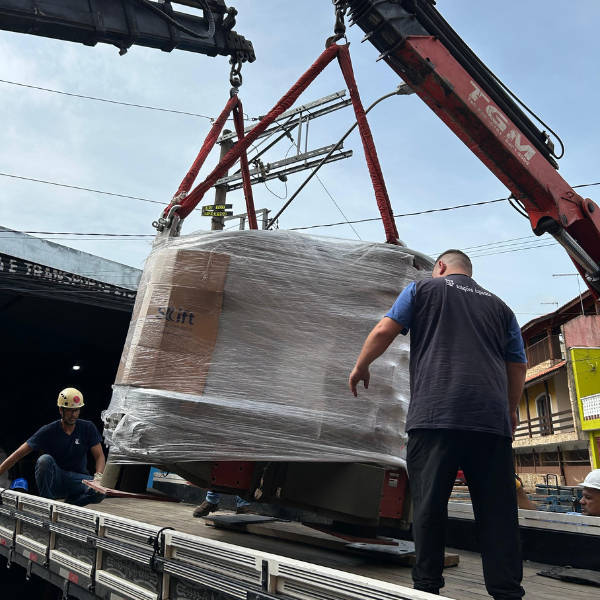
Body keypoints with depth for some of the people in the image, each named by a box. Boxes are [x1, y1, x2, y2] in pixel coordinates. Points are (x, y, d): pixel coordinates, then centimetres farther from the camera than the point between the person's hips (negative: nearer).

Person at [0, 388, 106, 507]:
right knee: (45, 459, -32)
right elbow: (18, 454, -6)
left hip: (78, 479, 1)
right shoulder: (49, 431, -6)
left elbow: (99, 456, -3)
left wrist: (98, 476, -22)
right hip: (54, 480, -1)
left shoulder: (88, 428, -2)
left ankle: (70, 502, -1)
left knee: (100, 493, -31)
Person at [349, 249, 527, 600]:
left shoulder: (424, 289, 13)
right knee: (497, 509, 6)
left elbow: (384, 332, 4)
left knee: (429, 502, 1)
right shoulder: (499, 306, 23)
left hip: (435, 413, -4)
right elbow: (518, 365, 20)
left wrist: (361, 367, 19)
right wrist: (511, 410, 31)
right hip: (492, 419, 4)